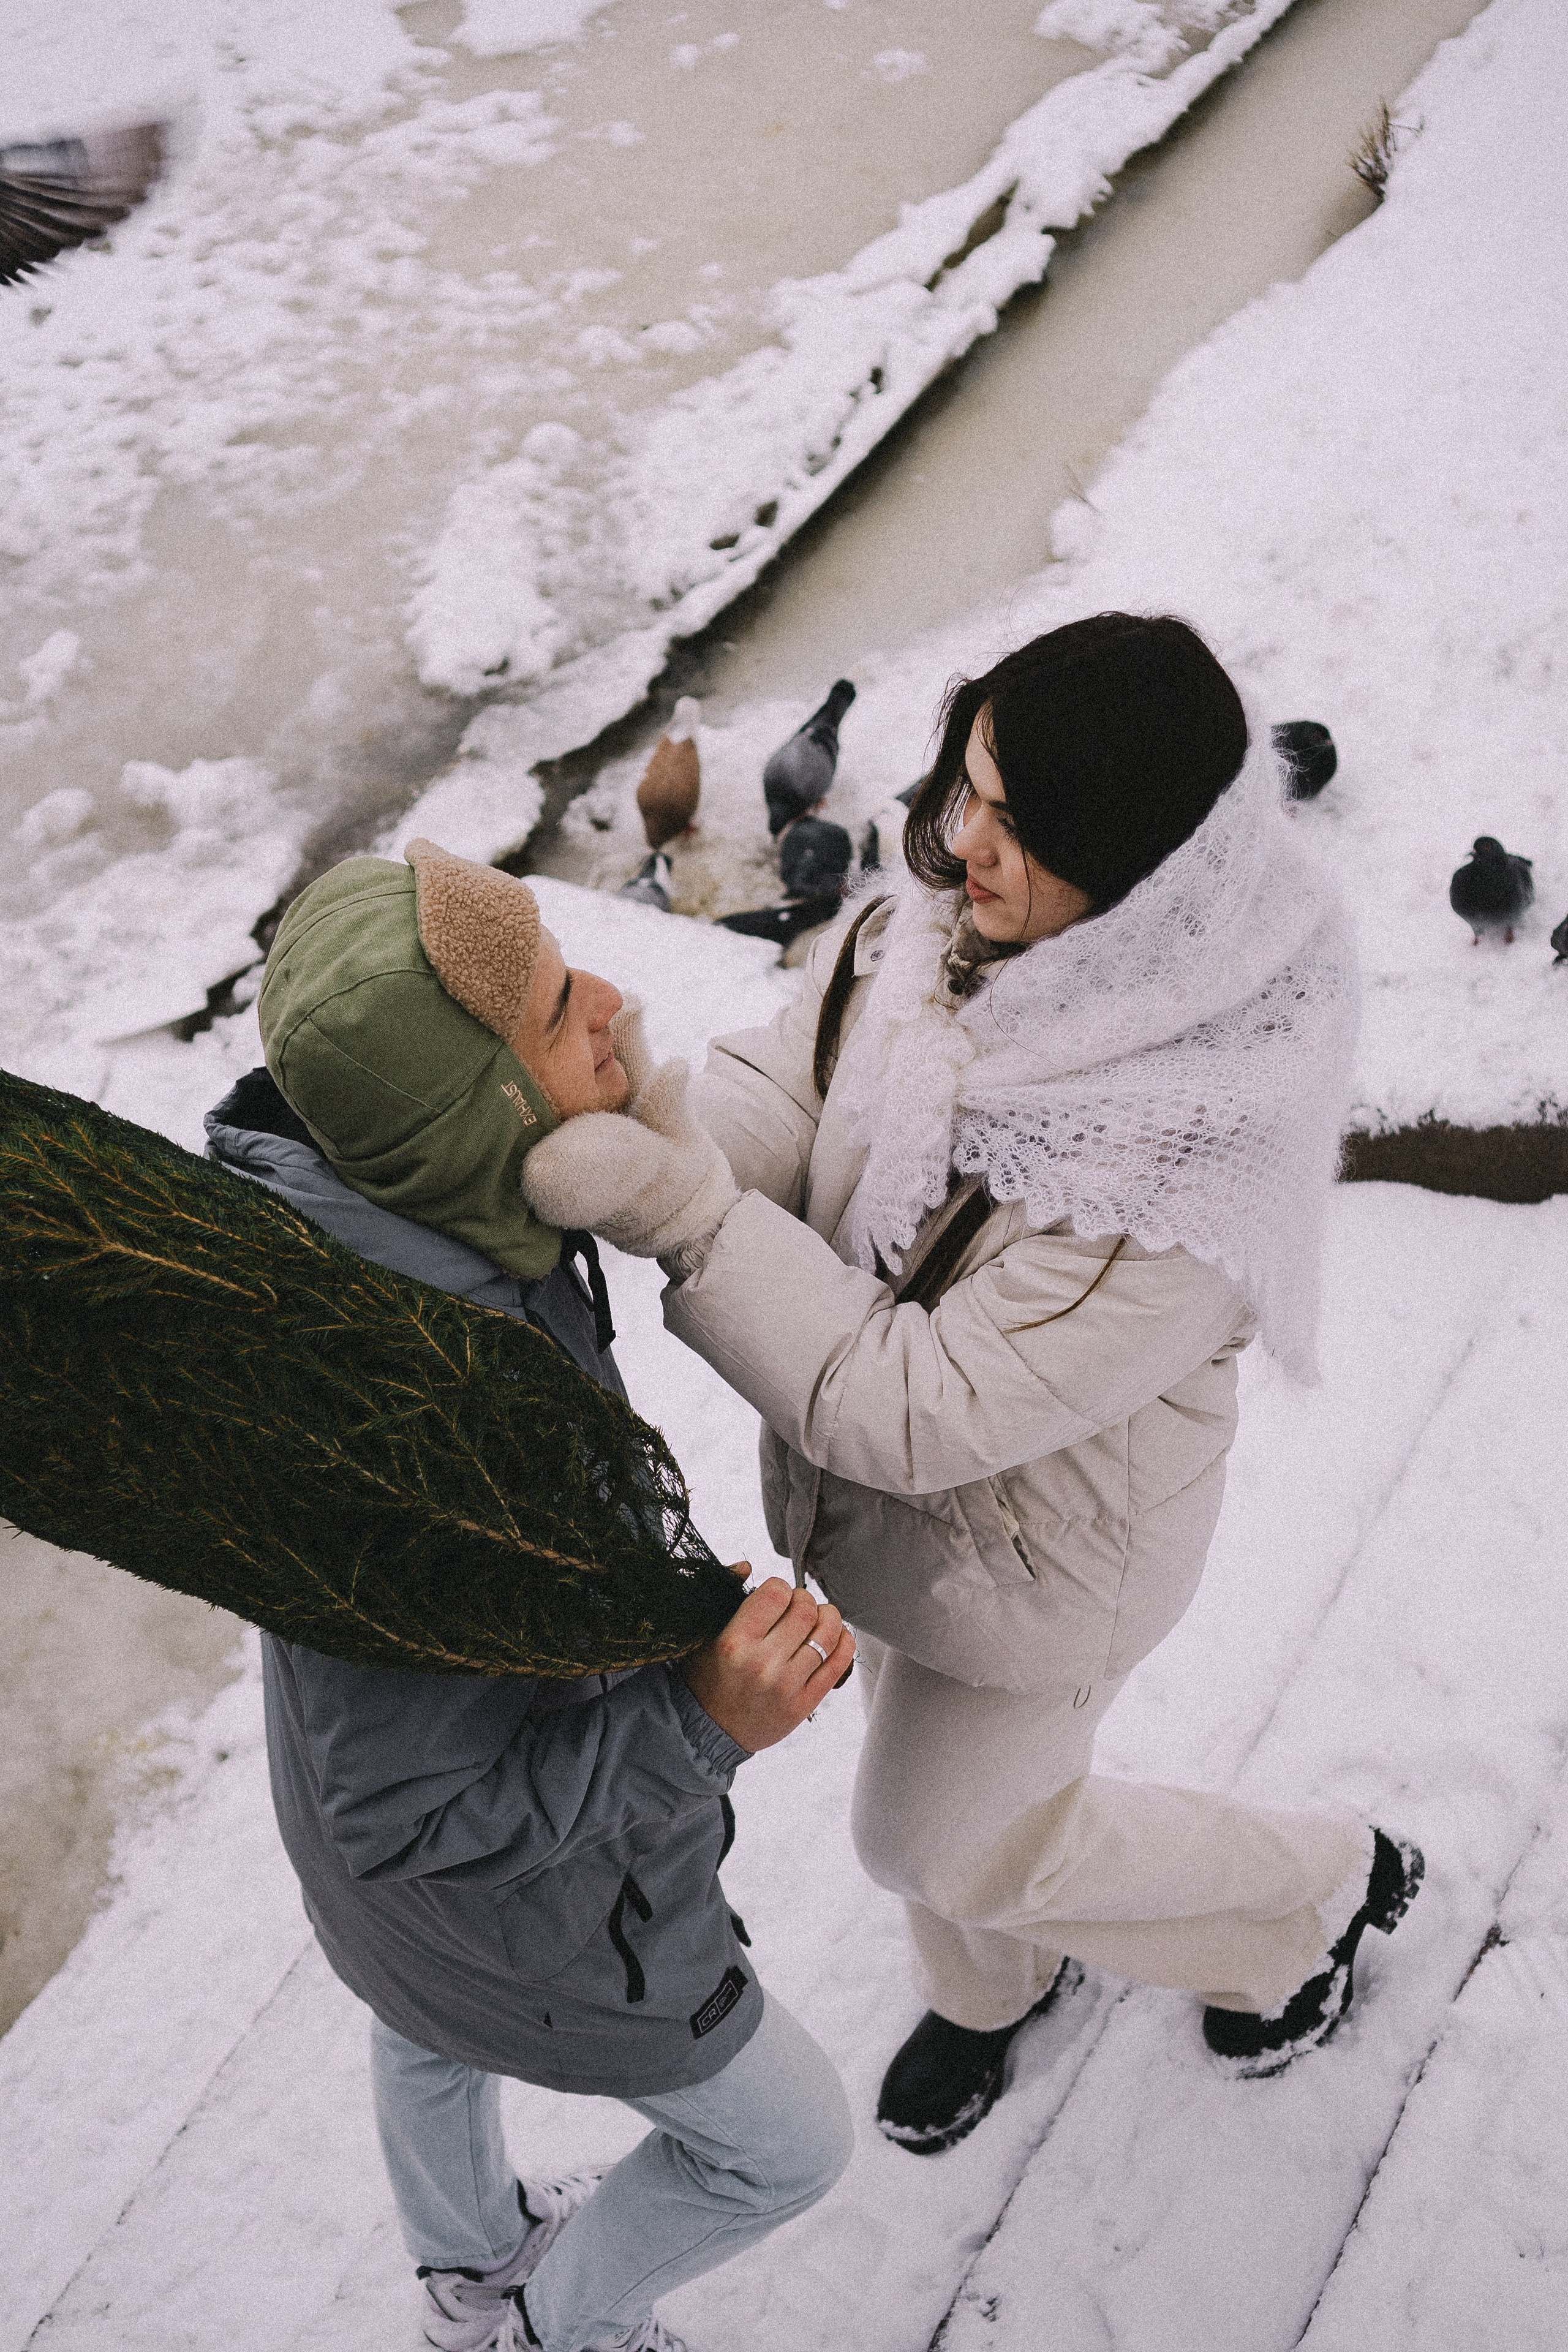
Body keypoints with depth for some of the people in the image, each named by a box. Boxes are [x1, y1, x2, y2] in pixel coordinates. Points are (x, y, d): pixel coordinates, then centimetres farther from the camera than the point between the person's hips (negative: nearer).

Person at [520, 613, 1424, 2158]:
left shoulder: (1190, 1173, -39)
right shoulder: (931, 930, -19)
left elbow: (919, 1409, -36)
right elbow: (776, 1096, -12)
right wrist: (631, 1127, -33)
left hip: (1032, 1551, -6)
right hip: (892, 1478, 6)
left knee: (934, 1838, 19)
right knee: (935, 1766, 30)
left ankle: (1316, 1893, 43)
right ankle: (991, 1986, 64)